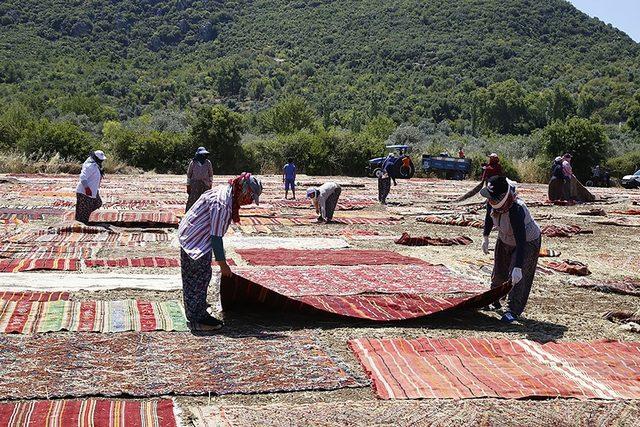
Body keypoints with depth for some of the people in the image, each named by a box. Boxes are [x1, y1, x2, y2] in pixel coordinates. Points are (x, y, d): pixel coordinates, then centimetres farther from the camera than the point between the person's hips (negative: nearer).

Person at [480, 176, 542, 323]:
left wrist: (518, 267, -49)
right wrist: (485, 237, 11)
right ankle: (494, 300, 39)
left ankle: (513, 311, -1)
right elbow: (489, 217, 7)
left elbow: (521, 241, -45)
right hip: (505, 240, 7)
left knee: (518, 277, -13)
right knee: (499, 272, 17)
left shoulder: (516, 210, -42)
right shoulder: (492, 203, -21)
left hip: (528, 241, -7)